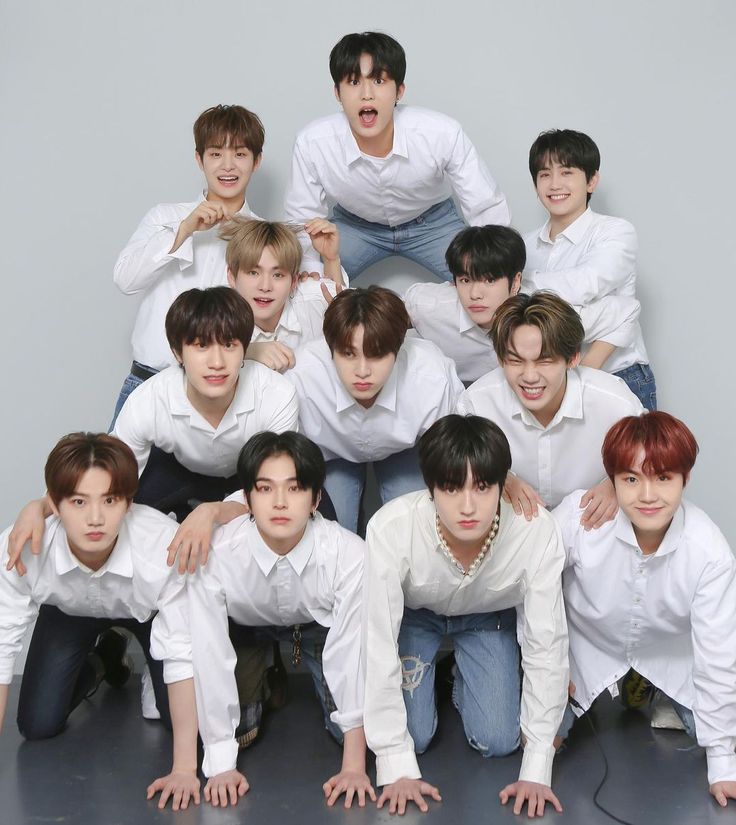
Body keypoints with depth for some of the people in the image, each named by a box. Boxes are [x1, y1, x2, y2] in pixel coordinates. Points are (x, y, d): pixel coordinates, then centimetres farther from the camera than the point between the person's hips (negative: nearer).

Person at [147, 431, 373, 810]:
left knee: (361, 731, -17)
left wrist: (354, 767, -29)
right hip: (247, 625, 1)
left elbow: (353, 655, -31)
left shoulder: (349, 556, -36)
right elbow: (190, 653, -35)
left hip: (321, 625, -1)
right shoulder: (215, 553, -36)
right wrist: (185, 768, -35)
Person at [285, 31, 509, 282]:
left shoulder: (444, 135, -33)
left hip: (431, 221, 0)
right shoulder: (311, 144, -30)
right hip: (354, 224, 1)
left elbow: (487, 210, -22)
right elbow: (302, 222, -16)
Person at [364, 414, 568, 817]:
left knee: (498, 741, -8)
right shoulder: (390, 528, -40)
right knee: (413, 736, -12)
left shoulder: (537, 532, -38)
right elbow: (377, 643, -33)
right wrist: (396, 768, -31)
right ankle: (429, 674, 21)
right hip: (414, 614, -1)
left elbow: (547, 645, -28)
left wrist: (536, 771, -26)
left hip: (488, 617, 1)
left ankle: (464, 679, 25)